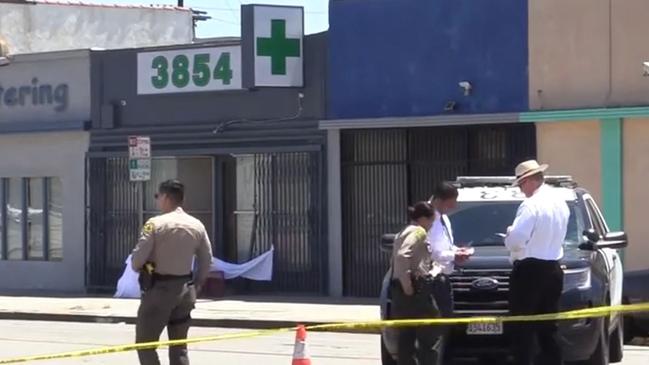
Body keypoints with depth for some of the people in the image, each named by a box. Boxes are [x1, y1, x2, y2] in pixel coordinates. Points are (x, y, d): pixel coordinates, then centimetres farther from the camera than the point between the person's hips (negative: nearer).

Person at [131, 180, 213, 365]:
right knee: (179, 347, 12)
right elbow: (206, 262, 8)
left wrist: (138, 268, 6)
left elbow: (138, 258, -16)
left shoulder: (155, 224, -13)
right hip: (185, 289, 5)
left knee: (145, 343, 4)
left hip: (159, 288, -5)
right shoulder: (197, 225, 4)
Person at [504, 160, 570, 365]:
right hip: (553, 270, 8)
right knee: (548, 329, 12)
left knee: (523, 329, -3)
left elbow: (515, 240, -21)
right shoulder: (560, 204, 11)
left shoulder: (531, 205, -16)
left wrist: (509, 235, -1)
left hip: (529, 271, -8)